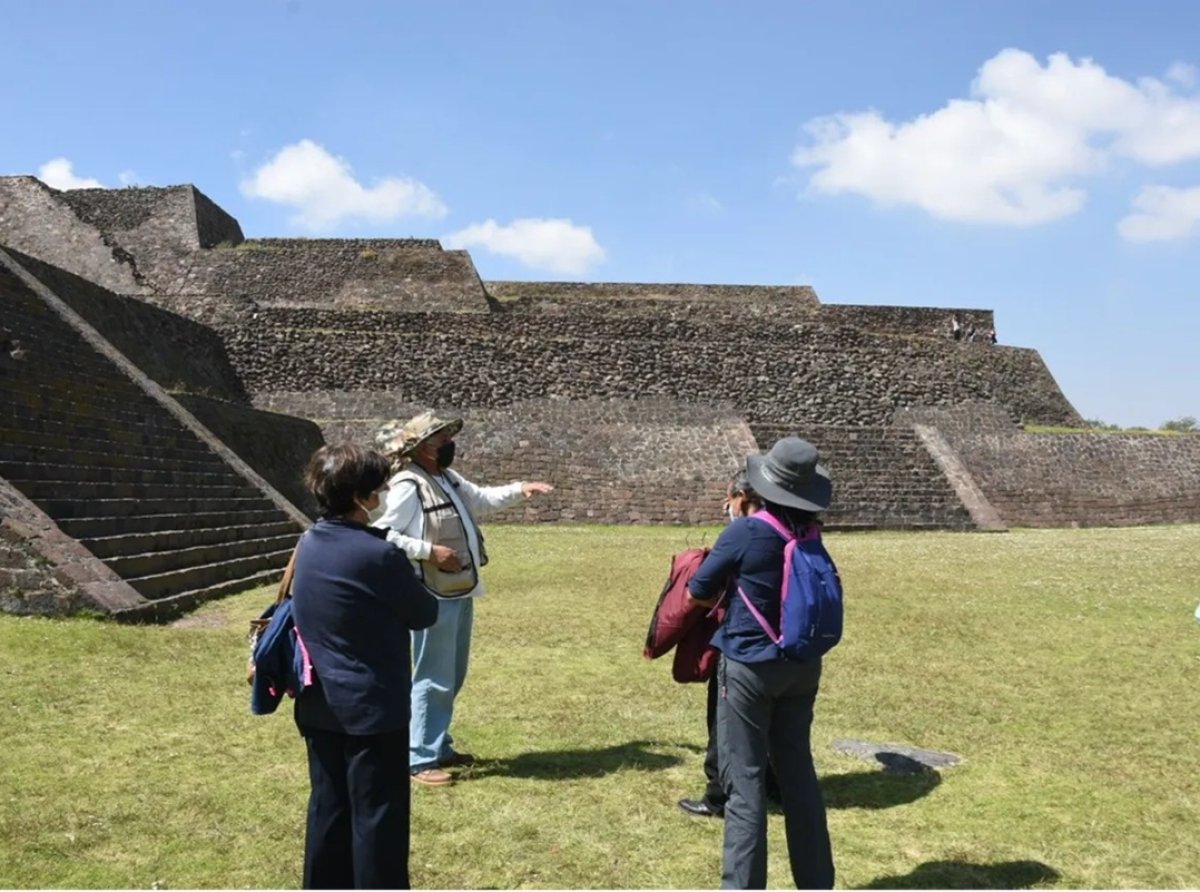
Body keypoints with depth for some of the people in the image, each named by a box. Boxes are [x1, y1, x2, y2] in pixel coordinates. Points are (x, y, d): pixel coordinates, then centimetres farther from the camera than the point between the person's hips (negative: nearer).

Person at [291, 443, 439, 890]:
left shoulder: (309, 544, 2)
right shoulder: (379, 554, -21)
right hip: (372, 706, -7)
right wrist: (415, 595, 12)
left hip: (319, 704, 7)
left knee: (328, 806, 17)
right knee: (377, 814, 4)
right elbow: (424, 614, -9)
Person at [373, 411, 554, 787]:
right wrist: (430, 550, -24)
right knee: (434, 680, -3)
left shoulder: (448, 478, 11)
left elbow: (482, 498, 25)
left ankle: (440, 747, 31)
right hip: (434, 598, -10)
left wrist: (519, 490, 11)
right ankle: (420, 760, 8)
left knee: (452, 677, 19)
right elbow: (383, 534, -23)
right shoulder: (408, 486, -18)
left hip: (460, 593, 10)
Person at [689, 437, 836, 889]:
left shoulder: (745, 533, -18)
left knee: (745, 781, 3)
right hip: (803, 666, 6)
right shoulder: (811, 533, -1)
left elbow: (699, 589, -8)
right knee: (798, 772, 18)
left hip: (749, 668, -6)